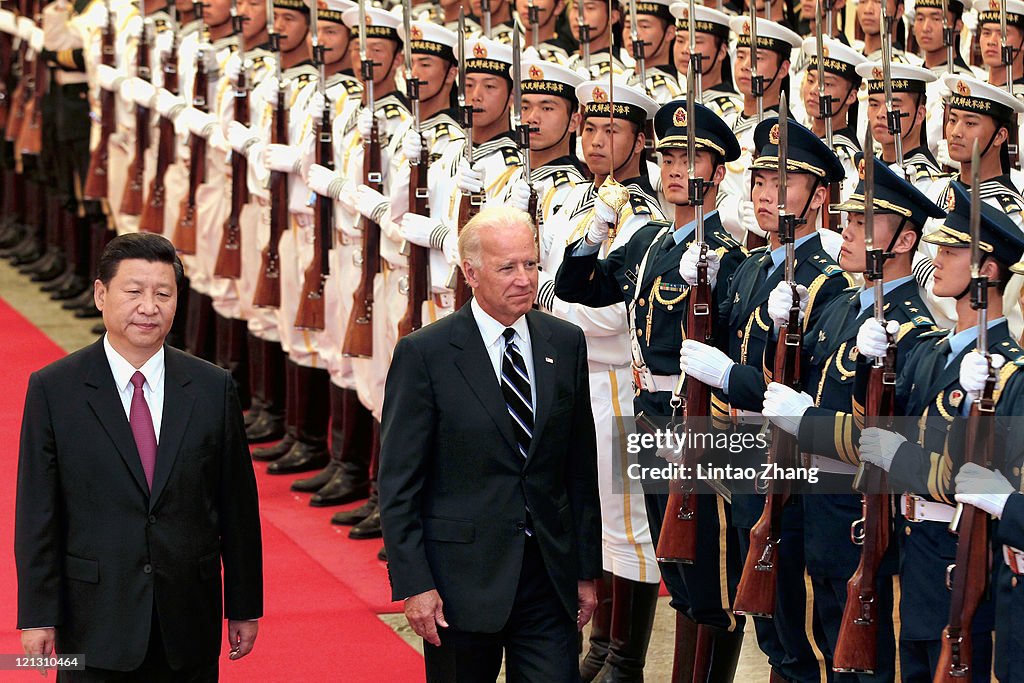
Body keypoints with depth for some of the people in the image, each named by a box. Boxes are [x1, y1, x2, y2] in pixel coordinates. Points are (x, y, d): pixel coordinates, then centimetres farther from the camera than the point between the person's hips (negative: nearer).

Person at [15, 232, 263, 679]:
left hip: (189, 626, 2)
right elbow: (37, 513, -2)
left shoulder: (214, 388, 3)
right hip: (95, 623, -2)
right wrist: (38, 617, -6)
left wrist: (245, 607, 6)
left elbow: (238, 505, 6)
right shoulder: (53, 389, -2)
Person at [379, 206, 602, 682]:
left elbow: (582, 468, 11)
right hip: (462, 580, -3)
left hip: (550, 574, 3)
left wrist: (587, 570, 10)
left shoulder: (565, 344, 6)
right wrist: (414, 585, -12)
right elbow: (398, 484, -7)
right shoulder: (423, 354, -7)